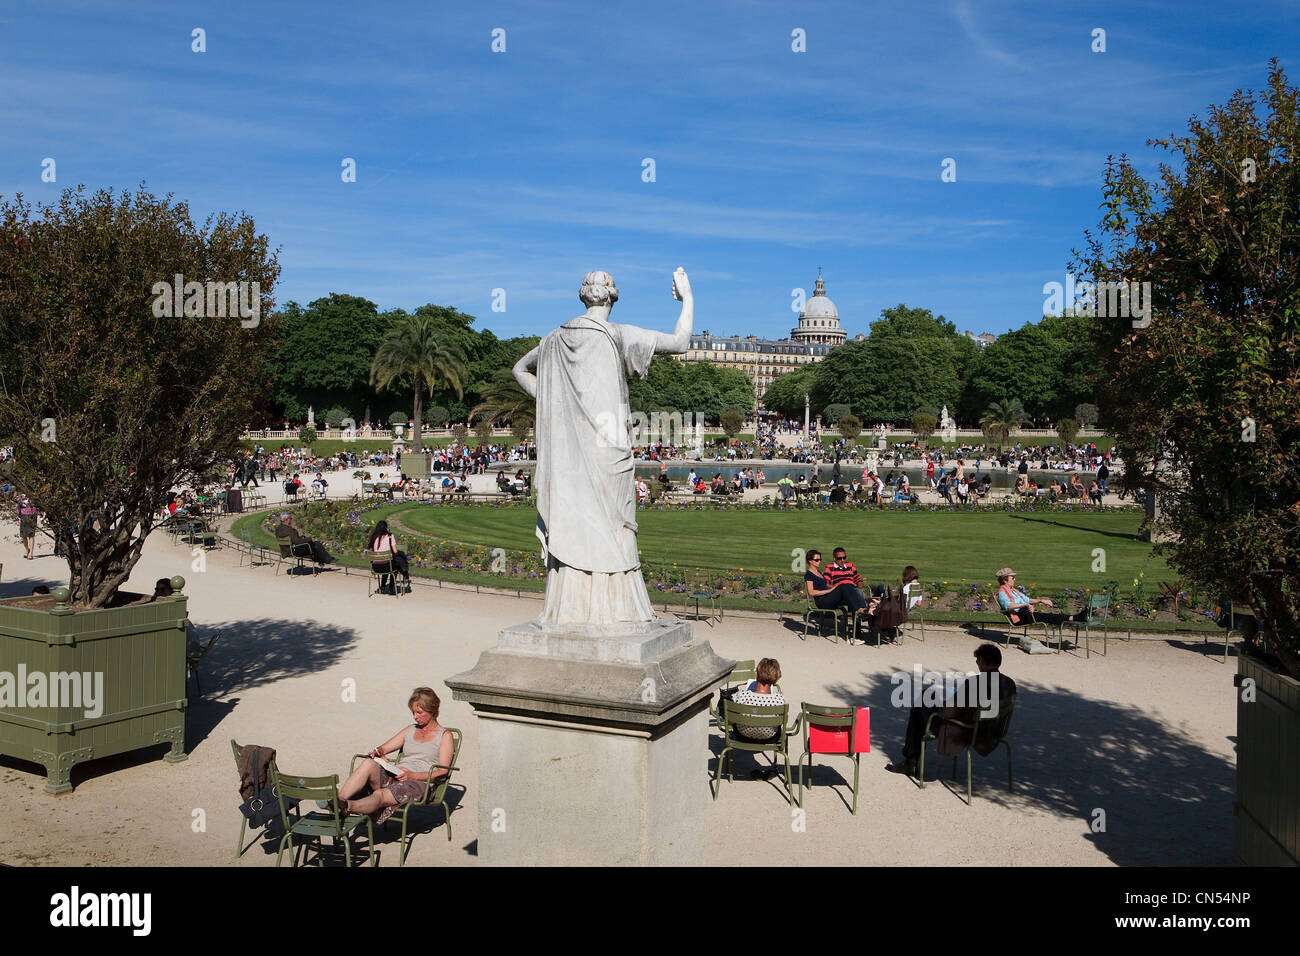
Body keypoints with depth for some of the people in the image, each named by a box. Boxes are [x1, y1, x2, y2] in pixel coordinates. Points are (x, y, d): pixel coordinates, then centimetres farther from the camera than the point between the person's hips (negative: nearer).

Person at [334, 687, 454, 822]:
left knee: (380, 795, -35)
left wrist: (412, 775, -16)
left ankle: (347, 806, -58)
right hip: (395, 777, 5)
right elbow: (384, 748, 22)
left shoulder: (445, 735, 9)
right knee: (368, 763, -28)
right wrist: (378, 751, -4)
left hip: (419, 783, -5)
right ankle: (338, 800, -43)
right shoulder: (410, 730, 26)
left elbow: (443, 771, -2)